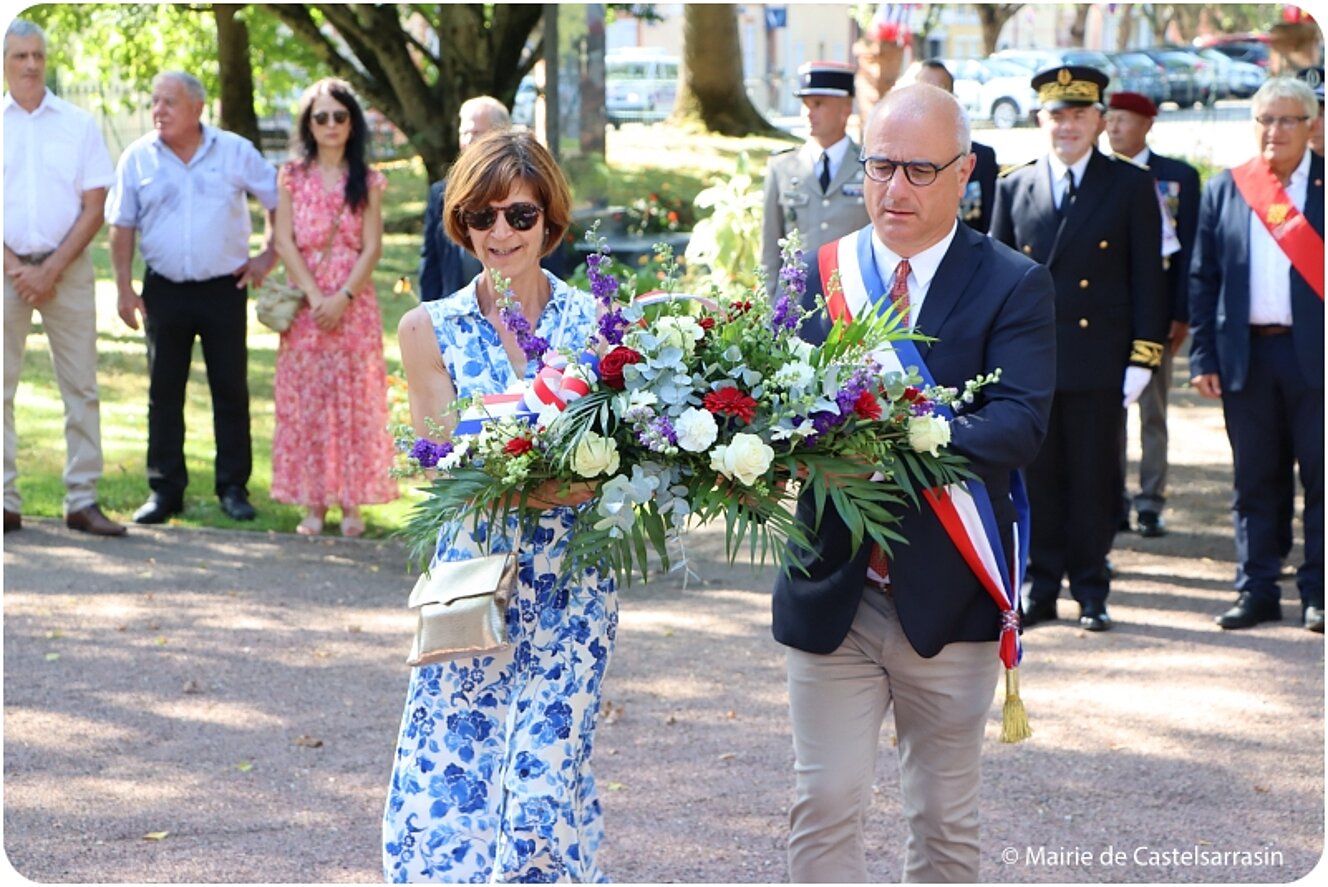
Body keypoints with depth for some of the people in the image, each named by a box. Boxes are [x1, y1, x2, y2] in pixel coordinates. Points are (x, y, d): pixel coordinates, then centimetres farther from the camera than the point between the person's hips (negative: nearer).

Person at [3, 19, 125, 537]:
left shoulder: (79, 125, 6)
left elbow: (94, 208, 3)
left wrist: (51, 270, -8)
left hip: (67, 268, 1)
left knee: (81, 387, -1)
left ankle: (82, 501, 2)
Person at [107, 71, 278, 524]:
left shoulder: (236, 151, 0)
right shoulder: (138, 158, 2)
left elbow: (281, 201, 8)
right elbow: (122, 226, 4)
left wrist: (268, 255, 1)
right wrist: (125, 287, -2)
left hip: (225, 287, -1)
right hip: (165, 290, 1)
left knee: (231, 389, 2)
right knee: (164, 392, 3)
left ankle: (233, 487, 10)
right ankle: (165, 490, 9)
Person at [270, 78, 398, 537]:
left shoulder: (367, 181, 6)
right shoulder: (292, 176, 6)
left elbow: (372, 248, 0)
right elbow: (284, 242, 0)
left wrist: (343, 297, -13)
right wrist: (314, 296, -11)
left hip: (353, 302, 0)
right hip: (304, 303, 0)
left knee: (353, 400, -1)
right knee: (305, 400, -1)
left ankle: (352, 503, 3)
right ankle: (313, 503, 3)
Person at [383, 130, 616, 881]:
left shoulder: (595, 322, 3)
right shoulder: (432, 329, 2)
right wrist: (536, 485, -20)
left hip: (572, 585, -1)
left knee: (543, 780, -7)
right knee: (447, 784, -1)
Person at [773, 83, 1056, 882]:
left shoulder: (1014, 287, -4)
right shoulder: (813, 274, 6)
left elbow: (1020, 425, -17)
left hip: (946, 597, -1)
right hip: (830, 595, 1)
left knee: (946, 821, 12)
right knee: (825, 808, 0)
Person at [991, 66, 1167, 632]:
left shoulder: (1130, 186, 3)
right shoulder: (1013, 188, 8)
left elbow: (1148, 277, 1)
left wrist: (1142, 358, -5)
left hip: (1098, 361, -2)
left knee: (1094, 481, 4)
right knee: (1036, 479, 5)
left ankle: (1092, 593, 13)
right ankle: (1040, 589, 14)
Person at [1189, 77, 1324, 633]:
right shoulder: (1224, 191, 8)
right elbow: (1203, 279, 8)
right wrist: (1203, 356, 1)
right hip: (1247, 355, 2)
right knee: (1255, 480, 8)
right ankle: (1257, 590, 15)